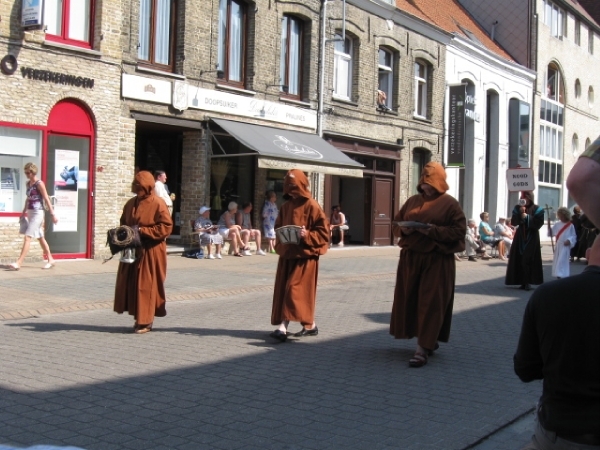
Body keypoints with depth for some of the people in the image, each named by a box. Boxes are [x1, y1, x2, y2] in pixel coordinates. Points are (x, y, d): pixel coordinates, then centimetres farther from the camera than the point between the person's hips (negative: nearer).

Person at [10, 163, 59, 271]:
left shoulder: (39, 184, -11)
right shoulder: (28, 183, 11)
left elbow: (47, 199, -13)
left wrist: (52, 214, -14)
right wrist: (24, 212, 23)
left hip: (38, 213, -9)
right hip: (30, 213, 9)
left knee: (27, 237, -13)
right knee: (40, 238, 14)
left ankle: (18, 263, -16)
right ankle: (50, 260, 24)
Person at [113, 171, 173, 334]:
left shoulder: (158, 204, -10)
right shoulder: (131, 203, 11)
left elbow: (166, 227, -15)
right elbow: (124, 222, 22)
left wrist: (141, 230, -18)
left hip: (150, 252, -6)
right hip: (132, 250, 7)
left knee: (146, 286, -3)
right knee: (131, 284, 6)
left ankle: (146, 321, 6)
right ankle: (139, 318, 16)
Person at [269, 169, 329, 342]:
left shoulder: (311, 206, -7)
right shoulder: (286, 206, 12)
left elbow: (323, 231, -8)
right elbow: (278, 227, 20)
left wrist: (307, 235, -21)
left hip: (305, 255, -7)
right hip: (286, 253, 7)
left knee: (295, 289, -12)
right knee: (282, 291, 5)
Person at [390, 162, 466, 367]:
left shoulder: (450, 204, -3)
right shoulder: (412, 201, 13)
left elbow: (459, 231, -10)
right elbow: (396, 223, 17)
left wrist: (433, 230, -21)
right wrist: (404, 229, -6)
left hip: (437, 261, -6)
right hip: (410, 258, 6)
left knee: (430, 303, -6)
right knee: (410, 300, 9)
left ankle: (422, 350, -6)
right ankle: (429, 341, 26)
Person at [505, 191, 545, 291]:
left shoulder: (537, 210, -3)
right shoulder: (517, 208, 6)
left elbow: (538, 224, -11)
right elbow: (513, 222, -1)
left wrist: (527, 217, -17)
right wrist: (520, 213, -15)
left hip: (532, 238, -4)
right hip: (520, 237, 4)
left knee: (528, 260, -9)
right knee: (519, 260, 1)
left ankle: (528, 282, -3)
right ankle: (523, 282, 7)